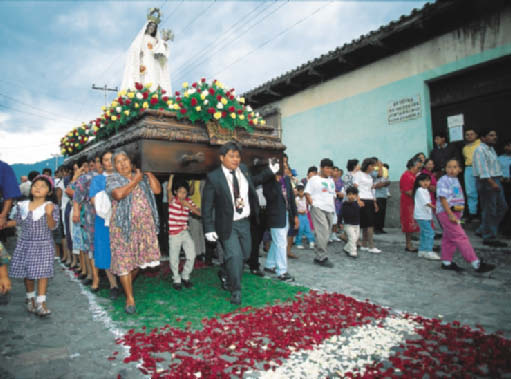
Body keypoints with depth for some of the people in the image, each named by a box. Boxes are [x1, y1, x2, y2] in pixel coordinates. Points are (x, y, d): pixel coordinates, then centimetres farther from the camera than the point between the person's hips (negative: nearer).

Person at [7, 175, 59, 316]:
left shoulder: (51, 207, -8)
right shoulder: (23, 205, 5)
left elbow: (52, 226, -17)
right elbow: (17, 221, 18)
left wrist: (49, 214, -32)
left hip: (43, 245, -4)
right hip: (25, 244, 4)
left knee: (42, 272, -5)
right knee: (27, 273, 12)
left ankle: (41, 302, 0)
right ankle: (30, 298, 30)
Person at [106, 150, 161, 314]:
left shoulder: (142, 177, 15)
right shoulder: (112, 179, 1)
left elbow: (157, 190, 3)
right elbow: (118, 194, -19)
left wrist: (149, 174, 1)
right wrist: (135, 181, -11)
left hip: (144, 225, 4)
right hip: (123, 226, -4)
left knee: (139, 259, 9)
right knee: (124, 261, -3)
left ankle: (127, 284, 36)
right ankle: (130, 298, 9)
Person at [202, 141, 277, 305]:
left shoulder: (243, 169, 2)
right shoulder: (213, 177, -14)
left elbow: (253, 181, 25)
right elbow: (207, 205, -11)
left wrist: (270, 171, 16)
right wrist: (209, 229, -15)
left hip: (245, 222, 6)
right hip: (227, 225, -6)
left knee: (245, 255, 16)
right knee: (234, 256, -12)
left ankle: (227, 274, 42)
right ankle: (236, 291, 7)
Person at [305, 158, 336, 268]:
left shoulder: (331, 181, 23)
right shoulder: (314, 179, 1)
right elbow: (307, 193, -4)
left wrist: (333, 207, 15)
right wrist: (312, 204, -13)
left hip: (329, 209, 7)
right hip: (318, 208, -7)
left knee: (326, 234, 5)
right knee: (322, 232, -16)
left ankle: (318, 257, 12)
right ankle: (322, 257, -12)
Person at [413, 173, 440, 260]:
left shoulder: (426, 190, 17)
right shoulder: (420, 190, -13)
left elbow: (428, 202, 18)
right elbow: (425, 202, -19)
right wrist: (435, 207, -22)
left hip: (426, 215, 10)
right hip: (421, 216, -10)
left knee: (424, 234, 14)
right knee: (430, 233, -12)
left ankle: (422, 251, 21)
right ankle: (428, 252, -9)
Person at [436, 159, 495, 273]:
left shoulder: (456, 180, 15)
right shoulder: (443, 181, -12)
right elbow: (443, 198, -17)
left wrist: (461, 206, 5)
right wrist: (450, 214, -20)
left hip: (455, 213, 9)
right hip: (446, 213, -9)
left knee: (449, 238, 13)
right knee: (460, 237, -8)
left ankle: (446, 262, 21)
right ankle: (476, 264, -7)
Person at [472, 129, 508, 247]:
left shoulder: (491, 149, 18)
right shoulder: (480, 150, -13)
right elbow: (483, 169, -21)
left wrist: (497, 182, 17)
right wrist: (492, 183, -27)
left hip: (495, 180, 10)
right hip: (486, 182, -10)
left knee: (502, 207, 14)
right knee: (489, 210, -5)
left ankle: (484, 230, 23)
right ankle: (489, 237, 4)